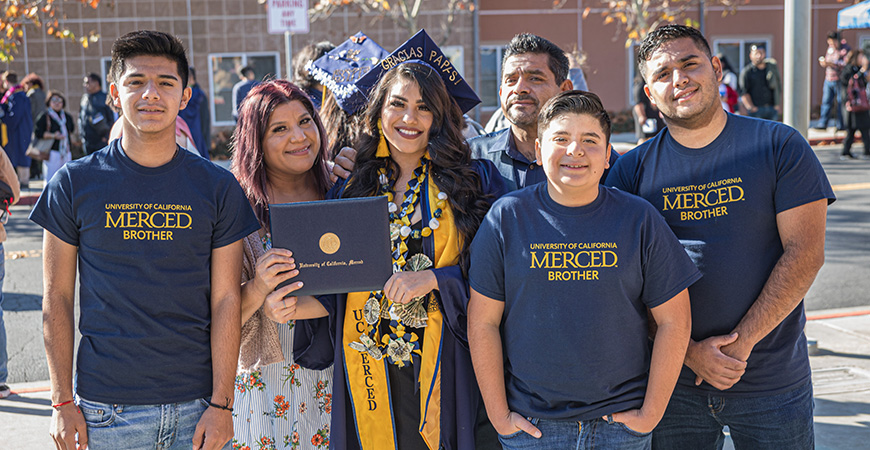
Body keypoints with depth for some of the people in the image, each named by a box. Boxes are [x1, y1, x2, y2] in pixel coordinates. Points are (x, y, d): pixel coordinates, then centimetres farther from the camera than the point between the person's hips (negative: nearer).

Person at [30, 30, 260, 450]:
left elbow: (225, 300, -1)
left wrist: (221, 403, -5)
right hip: (105, 407, 0)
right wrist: (63, 401, -2)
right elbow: (57, 299, 3)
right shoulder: (74, 184, 0)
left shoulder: (218, 187, 1)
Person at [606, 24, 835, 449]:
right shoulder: (632, 169, 1)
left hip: (773, 381, -1)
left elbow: (805, 253, -8)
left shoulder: (778, 146, -2)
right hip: (671, 381, 1)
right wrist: (691, 353, -13)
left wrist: (740, 343, -14)